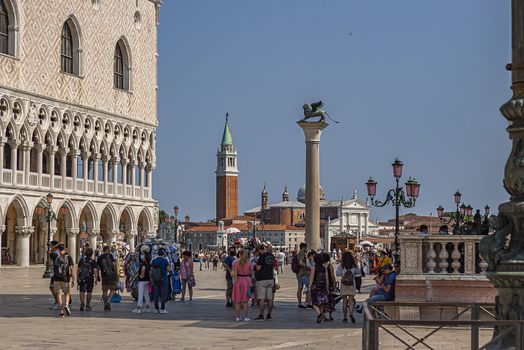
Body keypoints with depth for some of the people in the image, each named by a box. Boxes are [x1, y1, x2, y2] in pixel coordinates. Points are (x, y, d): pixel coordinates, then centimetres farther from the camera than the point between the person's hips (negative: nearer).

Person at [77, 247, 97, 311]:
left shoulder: (81, 260, 2)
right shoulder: (93, 262, -5)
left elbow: (78, 270, 3)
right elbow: (95, 271, -10)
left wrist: (77, 278, 10)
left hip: (82, 278, 1)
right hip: (90, 278, -1)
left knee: (82, 291, 6)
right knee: (89, 292, 8)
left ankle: (82, 303, -11)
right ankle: (87, 305, 12)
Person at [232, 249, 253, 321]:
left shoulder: (235, 262, -2)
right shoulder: (249, 263, -4)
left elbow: (234, 273, -4)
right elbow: (251, 273, 0)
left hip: (238, 281, 0)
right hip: (246, 281, 0)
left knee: (237, 300, 7)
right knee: (245, 300, 6)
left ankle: (237, 317, 6)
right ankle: (245, 317, 5)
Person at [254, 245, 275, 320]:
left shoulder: (262, 256, -12)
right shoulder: (272, 256, 9)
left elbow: (258, 268, -18)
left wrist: (256, 264, 3)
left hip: (262, 279, -6)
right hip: (270, 279, 7)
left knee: (261, 298, -5)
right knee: (270, 298, 7)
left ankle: (261, 315, -6)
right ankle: (269, 315, 9)